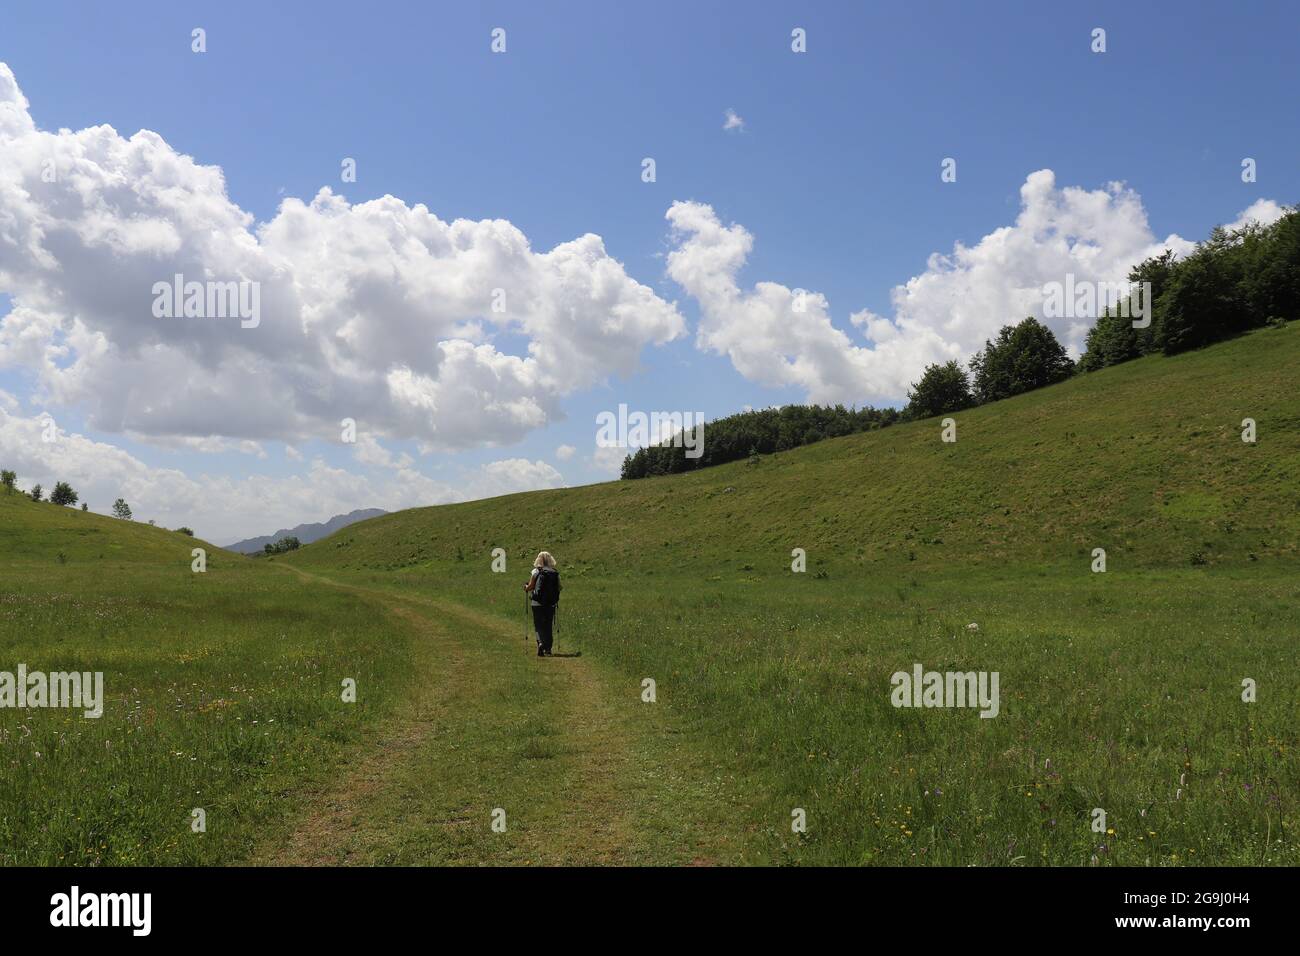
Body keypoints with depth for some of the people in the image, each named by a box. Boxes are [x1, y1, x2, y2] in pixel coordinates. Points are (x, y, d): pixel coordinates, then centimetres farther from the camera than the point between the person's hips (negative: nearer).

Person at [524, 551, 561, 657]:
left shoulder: (536, 571, -7)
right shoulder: (555, 573, 1)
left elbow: (530, 587, -7)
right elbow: (559, 587, 4)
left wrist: (526, 587, 15)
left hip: (537, 603, -3)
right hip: (551, 603, 3)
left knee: (538, 625, 5)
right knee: (548, 626, 14)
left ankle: (540, 642, -19)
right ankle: (547, 648, 14)